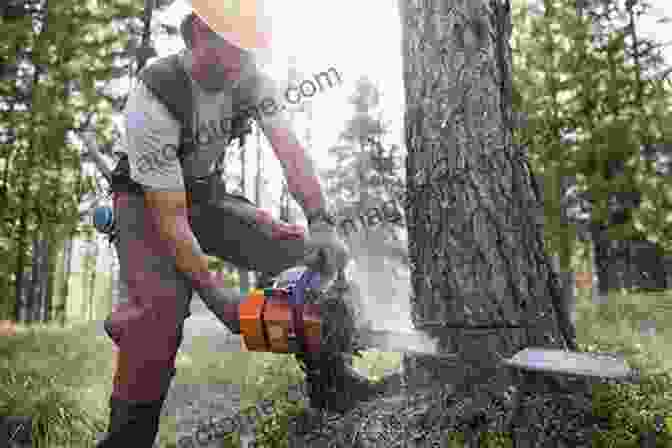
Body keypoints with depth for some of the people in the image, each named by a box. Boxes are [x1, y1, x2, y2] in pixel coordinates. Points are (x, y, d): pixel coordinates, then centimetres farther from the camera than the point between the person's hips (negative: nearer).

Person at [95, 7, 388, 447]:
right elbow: (169, 217, -32)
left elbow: (290, 150, -24)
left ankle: (331, 380, -1)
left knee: (302, 253, -10)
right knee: (164, 301, -31)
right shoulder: (152, 103, -32)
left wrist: (323, 225, -38)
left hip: (206, 195, 5)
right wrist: (215, 294, -36)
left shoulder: (248, 79, -17)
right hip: (147, 202, -4)